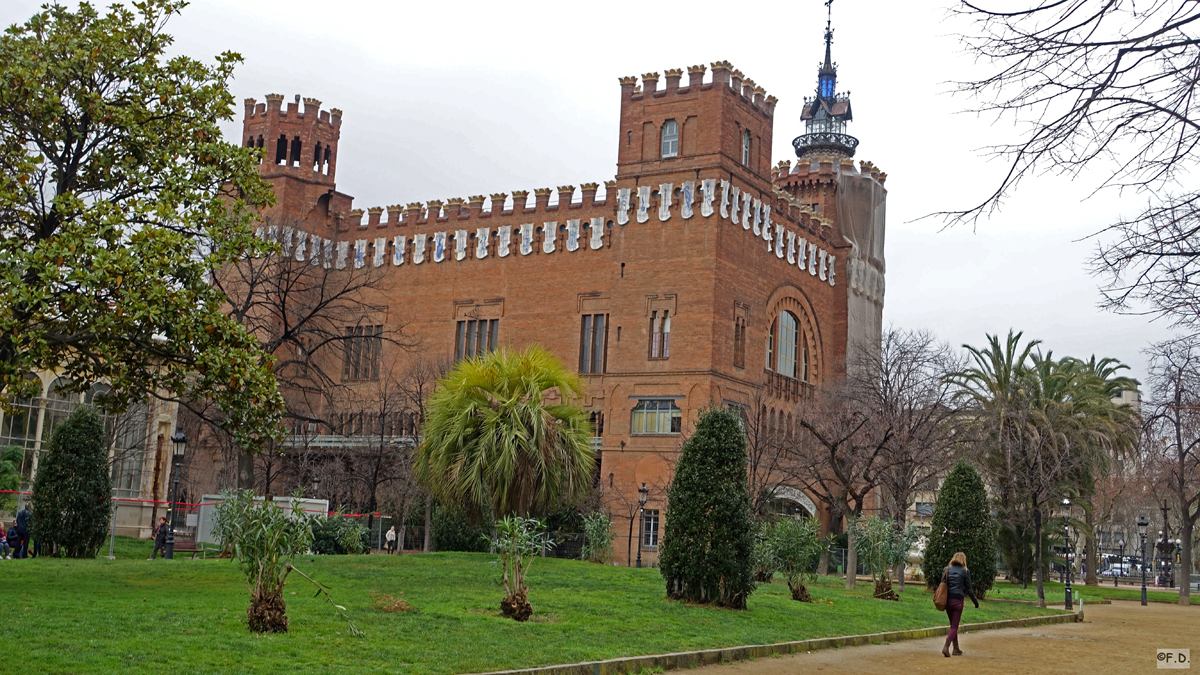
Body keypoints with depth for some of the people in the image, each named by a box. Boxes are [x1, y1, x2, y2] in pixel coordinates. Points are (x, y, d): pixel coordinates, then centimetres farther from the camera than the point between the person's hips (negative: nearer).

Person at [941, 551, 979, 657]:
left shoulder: (946, 570, 7)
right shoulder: (965, 572, -3)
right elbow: (969, 589, 0)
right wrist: (975, 601, 12)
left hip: (947, 600, 4)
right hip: (958, 601, -4)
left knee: (953, 625, 17)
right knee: (954, 626, 0)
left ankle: (956, 649, 20)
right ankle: (946, 646, -18)